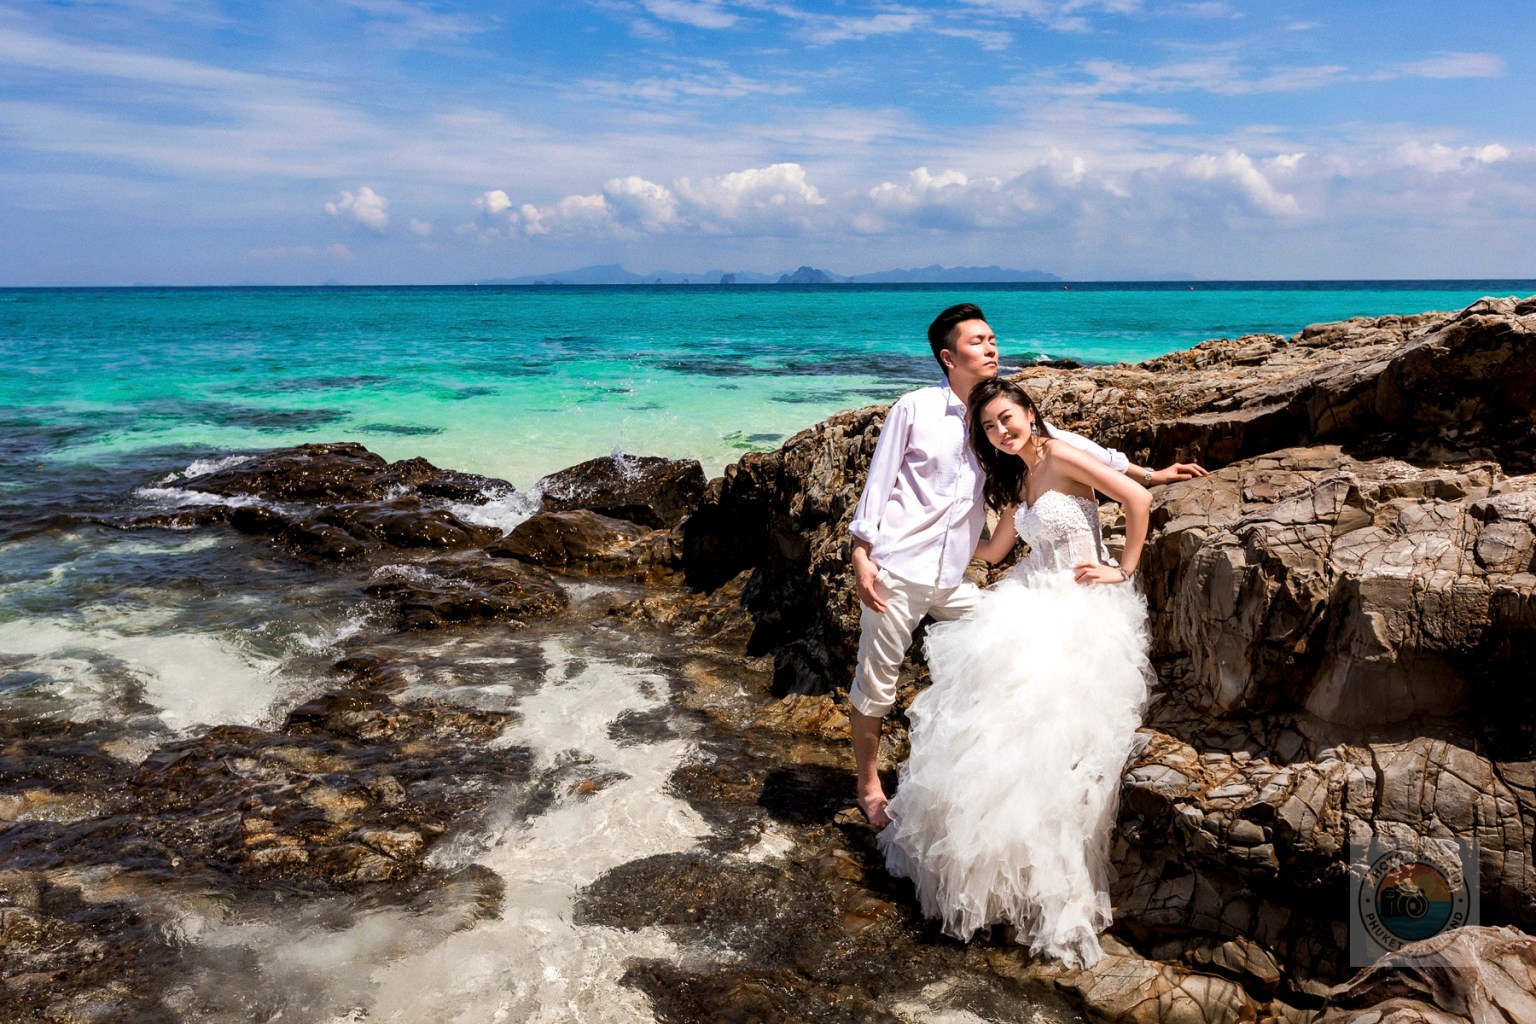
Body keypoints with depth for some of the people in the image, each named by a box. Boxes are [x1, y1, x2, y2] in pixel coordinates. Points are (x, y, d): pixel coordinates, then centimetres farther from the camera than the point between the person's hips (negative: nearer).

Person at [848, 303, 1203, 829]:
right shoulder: (914, 408, -6)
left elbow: (1063, 442, 10)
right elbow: (878, 481, -4)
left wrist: (1146, 474, 11)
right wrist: (862, 554, -10)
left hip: (951, 578, 5)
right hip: (896, 570, -5)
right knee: (875, 683, 2)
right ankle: (868, 786, 22)